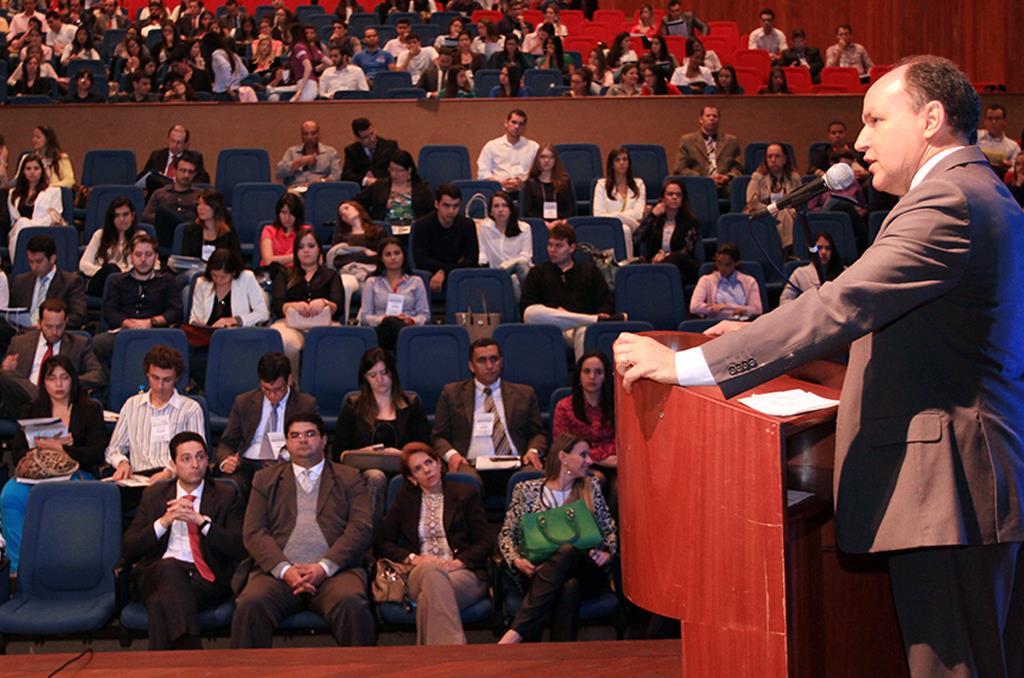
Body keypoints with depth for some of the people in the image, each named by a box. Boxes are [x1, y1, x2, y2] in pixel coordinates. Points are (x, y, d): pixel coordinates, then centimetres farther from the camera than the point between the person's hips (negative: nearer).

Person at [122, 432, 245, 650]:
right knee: (170, 566, -37)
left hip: (207, 578, -1)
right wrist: (164, 521, -6)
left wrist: (200, 520, -9)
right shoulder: (154, 495, 18)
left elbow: (240, 548, 1)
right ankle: (191, 652, -45)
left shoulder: (226, 494, 13)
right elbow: (129, 549, 9)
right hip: (158, 574, 2)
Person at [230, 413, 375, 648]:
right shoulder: (266, 479, 22)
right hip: (279, 571, 1)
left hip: (334, 570, -1)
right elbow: (253, 532, 10)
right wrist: (284, 570, -8)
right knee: (251, 604, -31)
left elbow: (361, 528, 6)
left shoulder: (349, 478, 19)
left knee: (351, 605, -34)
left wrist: (324, 567, -10)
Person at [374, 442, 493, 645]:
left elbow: (486, 542, 7)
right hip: (419, 574, 1)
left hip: (465, 573, -1)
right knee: (431, 570, -39)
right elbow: (381, 543, 14)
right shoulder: (405, 498, 21)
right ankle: (455, 650, -46)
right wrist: (412, 558, -5)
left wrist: (458, 562, -12)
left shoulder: (466, 495, 15)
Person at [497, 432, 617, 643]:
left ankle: (516, 632, -45)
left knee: (567, 551, -36)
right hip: (538, 572, -1)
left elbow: (609, 529, 19)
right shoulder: (527, 490, 14)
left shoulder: (591, 488, 20)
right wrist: (517, 561, -9)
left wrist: (607, 553, -3)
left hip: (586, 572, 1)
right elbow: (506, 535, 11)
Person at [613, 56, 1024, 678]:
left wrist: (686, 364, -23)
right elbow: (892, 321, 24)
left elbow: (841, 305, -24)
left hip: (945, 486, -11)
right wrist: (769, 336, 16)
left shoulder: (949, 202, -16)